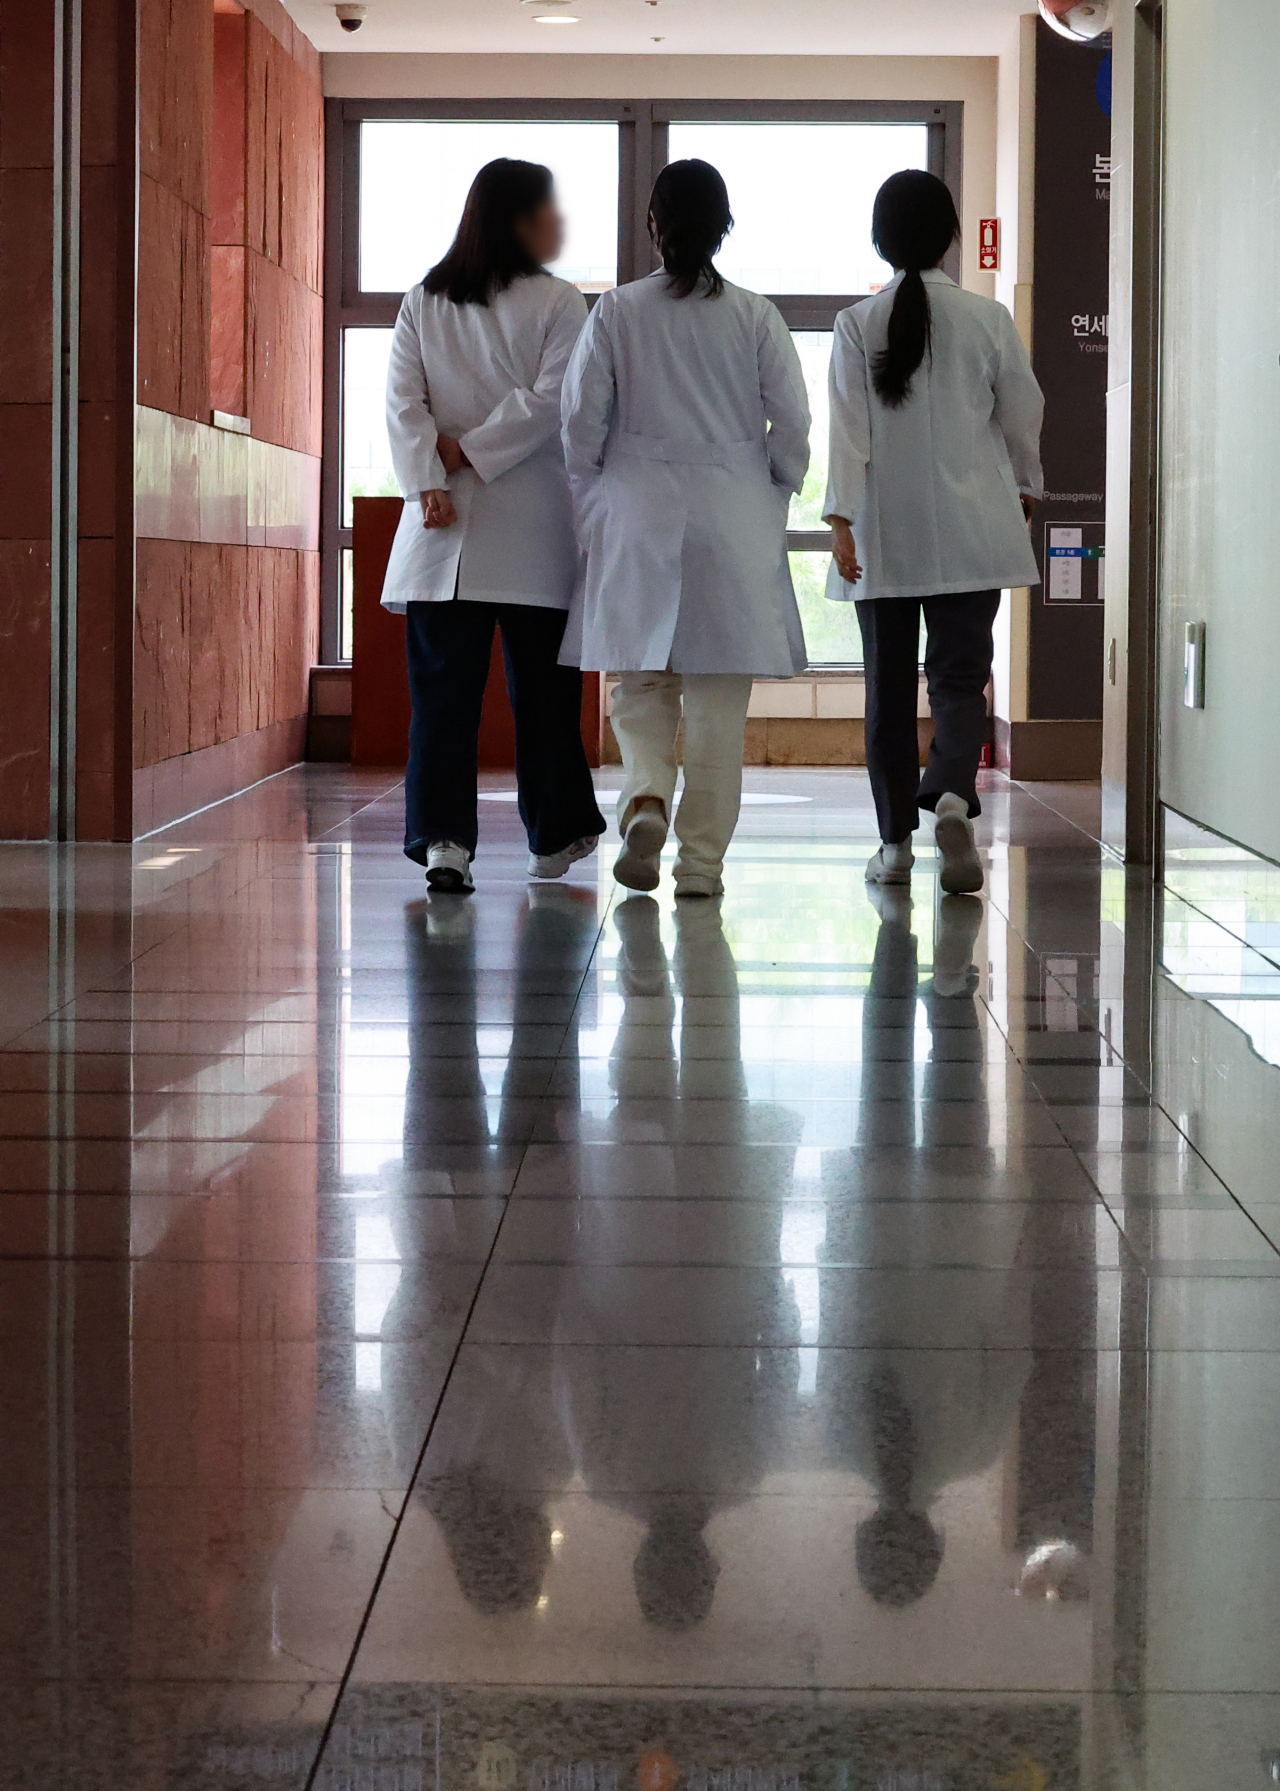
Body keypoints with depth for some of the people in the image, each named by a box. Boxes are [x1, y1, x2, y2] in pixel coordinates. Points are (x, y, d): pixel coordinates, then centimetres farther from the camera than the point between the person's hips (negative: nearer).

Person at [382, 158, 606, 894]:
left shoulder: (423, 302, 9)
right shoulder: (559, 303, -2)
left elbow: (404, 399, 0)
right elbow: (549, 399, -12)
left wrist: (431, 480, -7)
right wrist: (472, 452, -6)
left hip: (441, 528, 2)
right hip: (534, 528, -2)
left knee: (443, 685, 0)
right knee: (542, 686, 9)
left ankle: (443, 836, -12)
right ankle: (554, 836, 21)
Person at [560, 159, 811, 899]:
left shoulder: (617, 312, -2)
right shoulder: (756, 317, -1)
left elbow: (581, 422, -1)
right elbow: (792, 423, 0)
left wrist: (590, 515, 9)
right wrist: (771, 504, 13)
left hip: (639, 514, 0)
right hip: (735, 519, 0)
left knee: (643, 682, 11)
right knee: (718, 698, 5)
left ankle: (646, 795, -15)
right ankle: (702, 860, 6)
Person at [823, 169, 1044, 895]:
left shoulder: (858, 325, -3)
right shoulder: (988, 319, -2)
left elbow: (849, 426, -8)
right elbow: (1023, 415, 6)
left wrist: (843, 518, -9)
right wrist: (1025, 488, 22)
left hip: (885, 534, 1)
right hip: (970, 531, 0)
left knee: (890, 684, 9)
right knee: (960, 673, 0)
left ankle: (897, 841, 12)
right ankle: (953, 795, -26)